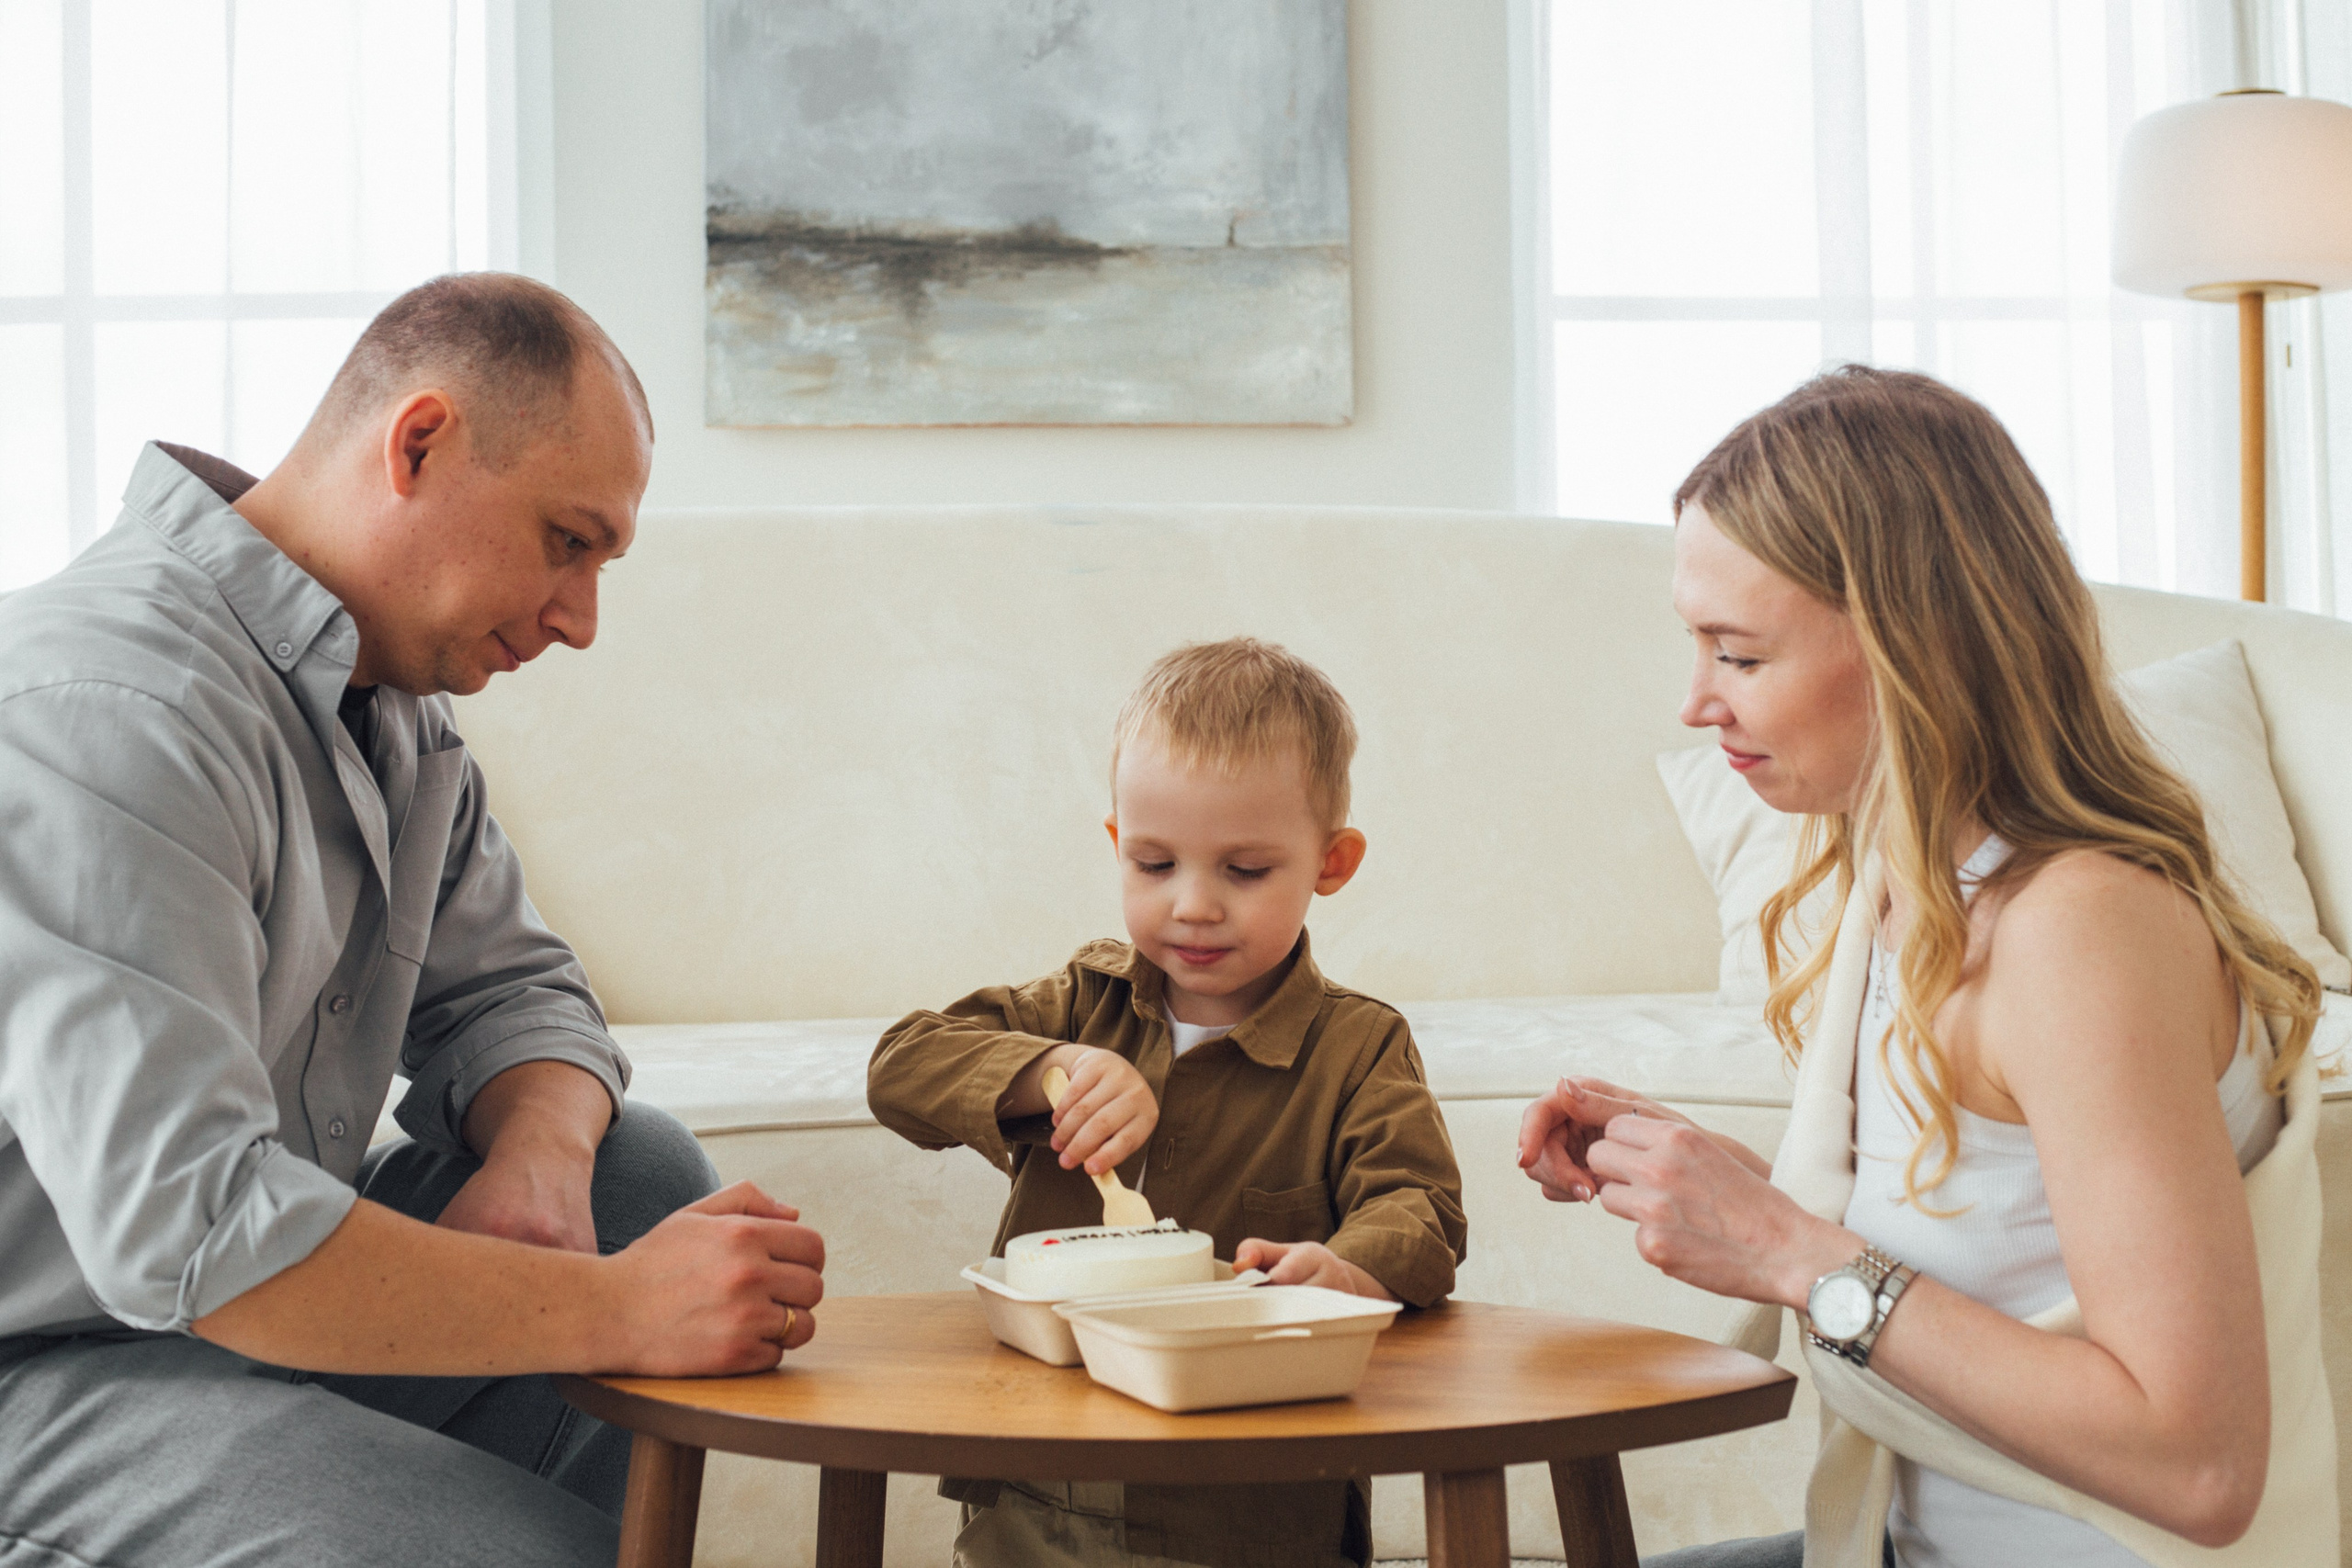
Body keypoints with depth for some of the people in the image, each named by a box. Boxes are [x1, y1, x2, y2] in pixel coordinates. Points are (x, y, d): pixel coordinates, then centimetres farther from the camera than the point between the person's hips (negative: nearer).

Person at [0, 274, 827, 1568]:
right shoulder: (111, 709, -24)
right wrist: (616, 1313, -27)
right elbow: (181, 1228, -31)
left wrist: (538, 1165, -12)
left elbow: (507, 989, 12)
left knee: (647, 1175, 3)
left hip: (251, 1294, 10)